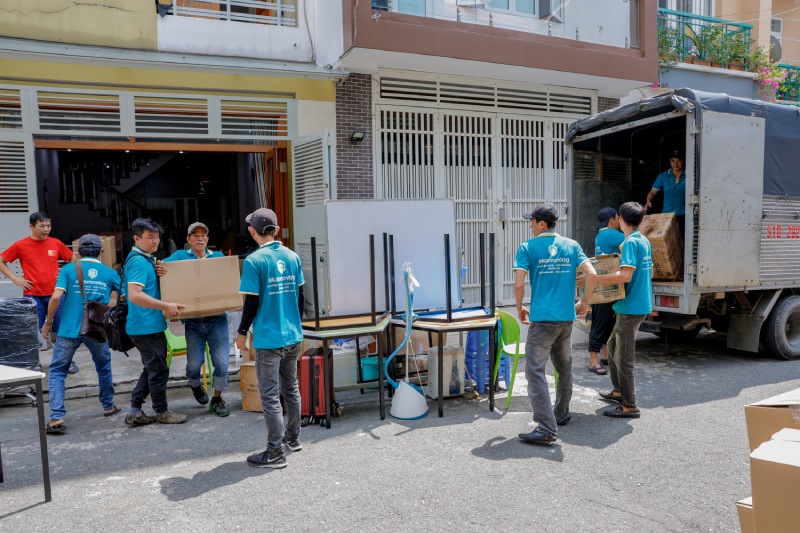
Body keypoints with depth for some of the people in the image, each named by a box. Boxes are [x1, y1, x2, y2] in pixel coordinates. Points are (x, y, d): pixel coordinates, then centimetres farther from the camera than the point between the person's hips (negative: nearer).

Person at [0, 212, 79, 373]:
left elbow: (73, 259, 17)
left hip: (54, 294, 1)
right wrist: (15, 279, -2)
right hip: (32, 296, -1)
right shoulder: (20, 246, -2)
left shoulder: (56, 243, 3)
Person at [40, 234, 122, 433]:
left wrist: (48, 322, 0)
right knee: (104, 367, 22)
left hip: (69, 330, -1)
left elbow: (56, 297, -11)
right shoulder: (109, 273, 3)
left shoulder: (69, 269, -1)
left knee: (57, 372, 8)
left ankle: (57, 417, -3)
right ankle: (108, 406, 34)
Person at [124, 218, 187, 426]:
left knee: (151, 369, 17)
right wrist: (166, 306, -27)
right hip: (146, 327, -10)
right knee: (159, 370, 3)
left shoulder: (146, 260, 14)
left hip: (149, 325, 10)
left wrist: (157, 273, 4)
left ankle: (135, 411, 23)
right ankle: (162, 412, 17)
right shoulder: (139, 261, -18)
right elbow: (135, 295, -28)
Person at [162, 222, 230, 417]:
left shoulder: (219, 257, 11)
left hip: (217, 319, 1)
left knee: (221, 361, -5)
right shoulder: (180, 256, 8)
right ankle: (195, 385, 34)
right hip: (193, 321, -1)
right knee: (194, 363, -2)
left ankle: (217, 398, 17)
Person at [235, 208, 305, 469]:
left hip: (268, 339, -6)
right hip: (293, 336, 6)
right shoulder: (292, 257, 4)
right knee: (291, 388, 19)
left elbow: (251, 303, -13)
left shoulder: (254, 261, -14)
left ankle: (275, 453, 7)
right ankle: (293, 438, 33)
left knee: (270, 396, 1)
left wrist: (242, 333, 1)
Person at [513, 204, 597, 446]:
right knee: (564, 368, 21)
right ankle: (561, 414, 36)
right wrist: (584, 303, 10)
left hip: (542, 319, -6)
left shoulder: (528, 248, -4)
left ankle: (546, 429, -12)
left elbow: (518, 284, -11)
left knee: (535, 371, -6)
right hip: (566, 318, 6)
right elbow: (592, 274, -2)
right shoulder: (571, 245, 8)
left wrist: (519, 308, 5)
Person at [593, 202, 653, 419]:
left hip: (631, 307, -10)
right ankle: (619, 391, 33)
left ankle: (629, 406, 5)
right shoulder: (644, 241, 11)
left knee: (624, 357, -2)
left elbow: (625, 275, -27)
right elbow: (649, 272, 21)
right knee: (613, 345, 22)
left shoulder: (631, 242, -17)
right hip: (640, 305, 10)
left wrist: (594, 279, -24)